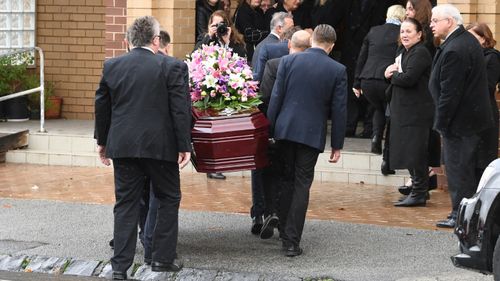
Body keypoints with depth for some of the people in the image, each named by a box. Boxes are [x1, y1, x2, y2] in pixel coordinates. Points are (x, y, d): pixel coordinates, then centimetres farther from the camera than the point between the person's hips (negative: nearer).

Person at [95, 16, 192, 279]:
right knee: (169, 199, 14)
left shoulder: (111, 66, 3)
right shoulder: (173, 67, -7)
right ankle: (163, 258, 16)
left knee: (126, 203, 8)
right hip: (160, 146, -3)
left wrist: (102, 141, 20)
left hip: (123, 146, 3)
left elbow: (102, 106, 10)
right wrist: (184, 146, -3)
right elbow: (181, 110, -9)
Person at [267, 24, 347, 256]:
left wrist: (269, 129, 5)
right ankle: (292, 242, 0)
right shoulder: (338, 70, -3)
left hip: (285, 130, 2)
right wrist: (337, 145, 5)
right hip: (313, 134, -1)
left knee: (286, 180, 17)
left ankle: (285, 233, 25)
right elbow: (338, 110, -2)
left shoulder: (288, 61, -1)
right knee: (302, 185, 3)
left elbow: (276, 97, -2)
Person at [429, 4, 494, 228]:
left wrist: (441, 123, -15)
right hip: (473, 116, 10)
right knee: (467, 169, 16)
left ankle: (460, 216, 4)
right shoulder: (468, 41, 10)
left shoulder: (453, 50, -23)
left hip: (460, 121, -10)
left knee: (458, 169, -2)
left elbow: (449, 93, -23)